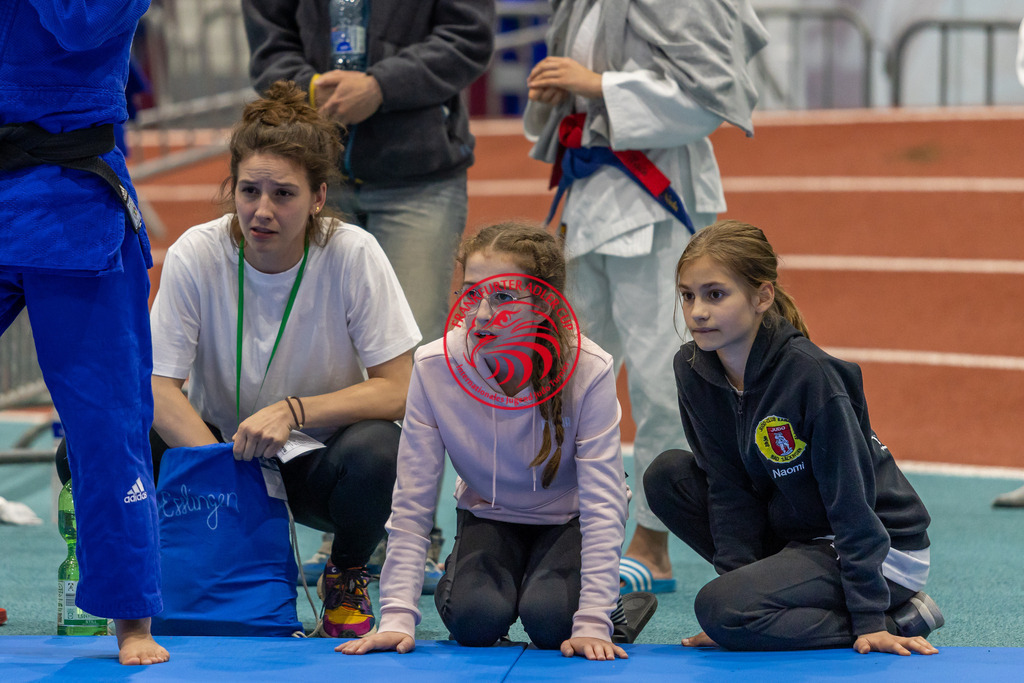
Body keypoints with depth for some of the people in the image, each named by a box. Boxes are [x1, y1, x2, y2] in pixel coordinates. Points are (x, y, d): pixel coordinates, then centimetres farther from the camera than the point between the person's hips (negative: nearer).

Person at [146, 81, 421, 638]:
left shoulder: (352, 255, -16)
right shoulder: (196, 255, -14)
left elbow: (398, 389, -16)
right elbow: (158, 387, -14)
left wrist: (293, 410, -29)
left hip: (320, 463, -1)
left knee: (375, 451, -36)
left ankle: (346, 579, -1)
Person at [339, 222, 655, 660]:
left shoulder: (588, 371, -30)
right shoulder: (434, 368, -24)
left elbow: (602, 503, -28)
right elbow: (411, 503, -20)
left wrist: (592, 623, -36)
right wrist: (397, 617, -29)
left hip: (567, 520, -2)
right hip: (489, 516, 2)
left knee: (550, 619, -28)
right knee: (475, 618, -25)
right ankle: (455, 583, 11)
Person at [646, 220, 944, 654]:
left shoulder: (810, 374, -26)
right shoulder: (694, 369, -5)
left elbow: (851, 500, -23)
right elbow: (729, 488, -1)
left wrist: (870, 620, -23)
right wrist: (740, 574, -11)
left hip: (884, 549, -8)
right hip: (796, 533, 8)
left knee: (720, 608, -25)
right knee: (667, 475, -2)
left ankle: (901, 618, -10)